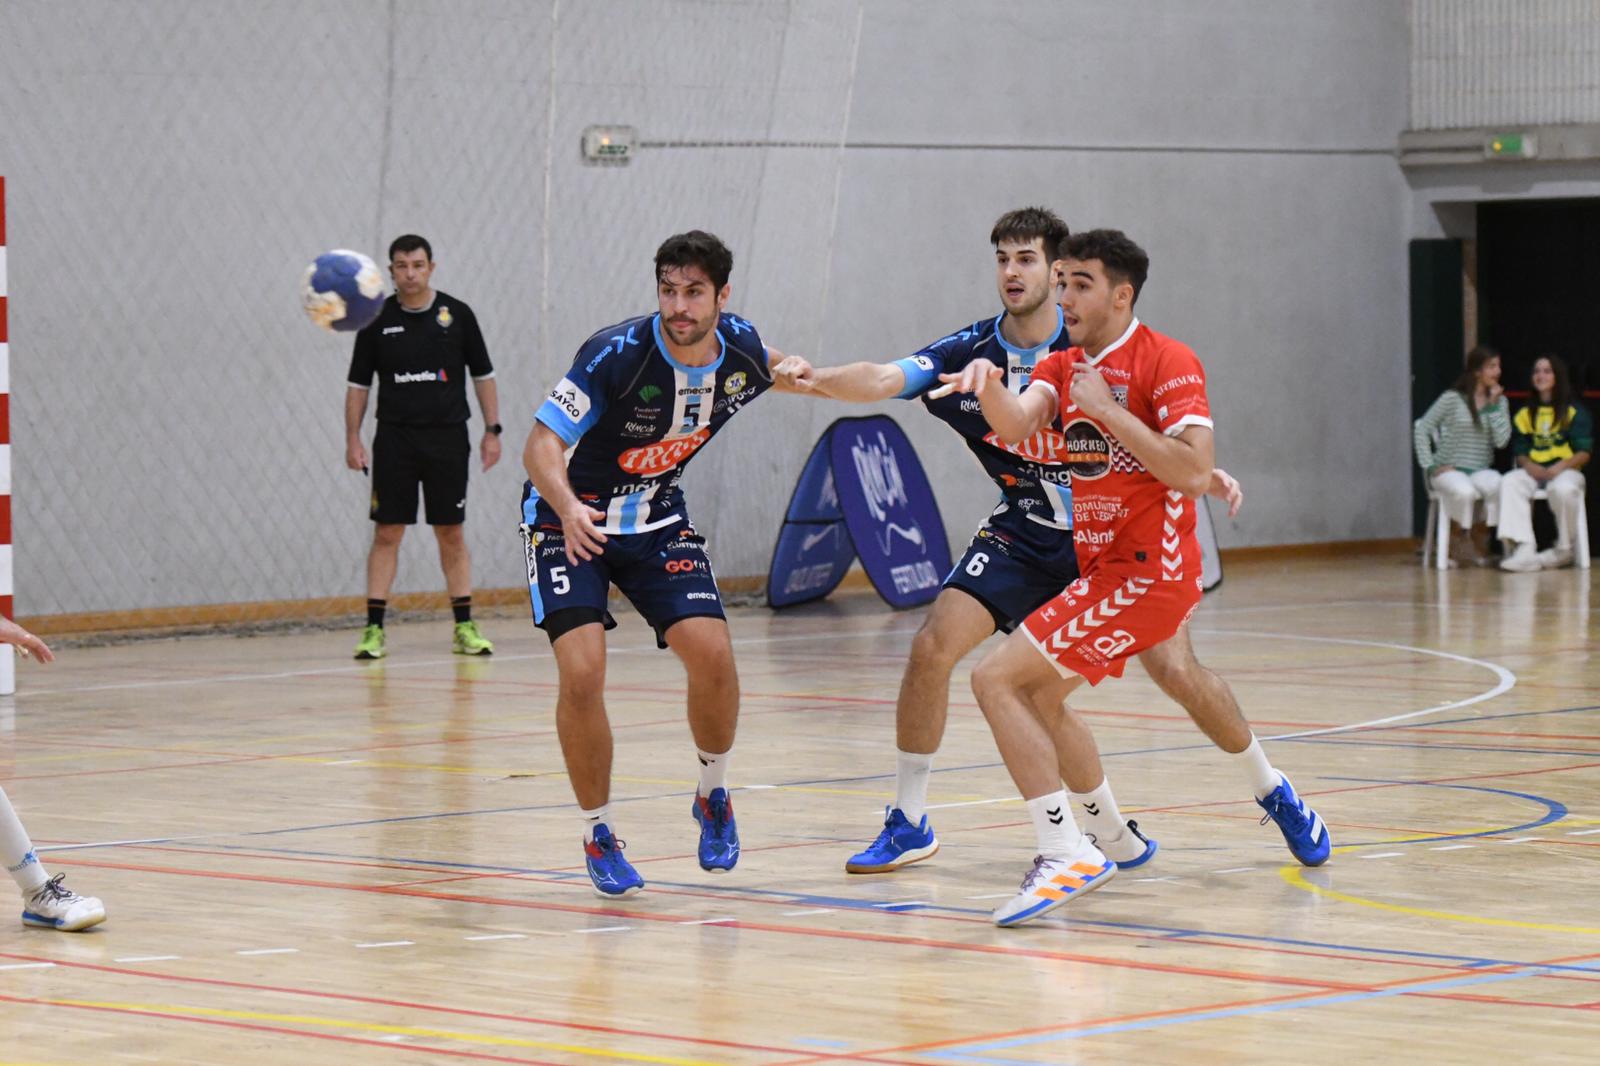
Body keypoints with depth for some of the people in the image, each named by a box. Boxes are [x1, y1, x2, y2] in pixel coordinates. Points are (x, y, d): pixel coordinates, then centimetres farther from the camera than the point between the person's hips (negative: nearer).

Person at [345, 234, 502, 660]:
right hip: (394, 438, 0)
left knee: (452, 533, 4)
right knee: (386, 533, -2)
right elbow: (358, 384, 7)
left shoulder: (457, 314, 2)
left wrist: (492, 430, 2)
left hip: (447, 437, 0)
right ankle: (374, 628, -1)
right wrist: (353, 439, -1)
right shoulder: (377, 320, 2)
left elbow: (482, 375, 7)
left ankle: (464, 626, 9)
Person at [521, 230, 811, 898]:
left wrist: (791, 372, -7)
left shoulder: (738, 346, -9)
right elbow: (541, 446, -27)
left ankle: (714, 795, 12)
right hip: (570, 521, -4)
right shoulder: (617, 353, -26)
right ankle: (597, 835, -1)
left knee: (712, 652, -17)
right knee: (582, 672, -21)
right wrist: (568, 507, -47)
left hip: (658, 519, 4)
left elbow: (766, 369, 18)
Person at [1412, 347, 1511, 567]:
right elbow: (1422, 429, -2)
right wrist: (1429, 466, -10)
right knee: (1465, 491, -39)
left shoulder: (1499, 401, 8)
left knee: (1498, 486, -34)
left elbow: (1501, 440, -5)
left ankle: (1479, 538, -12)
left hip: (1481, 471, 3)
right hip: (1449, 470, -3)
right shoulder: (1452, 398, -3)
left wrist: (1493, 405, -8)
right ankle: (1460, 538, -11)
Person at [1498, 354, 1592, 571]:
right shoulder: (1524, 414, 17)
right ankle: (1523, 550, -41)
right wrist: (1528, 465, -11)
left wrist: (1559, 467, -19)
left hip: (1565, 470, -3)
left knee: (1563, 489, -39)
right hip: (1533, 472, 3)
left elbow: (1584, 453, -2)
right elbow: (1520, 451, 13)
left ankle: (1564, 550, -15)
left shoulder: (1574, 412, 4)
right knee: (1509, 483, -30)